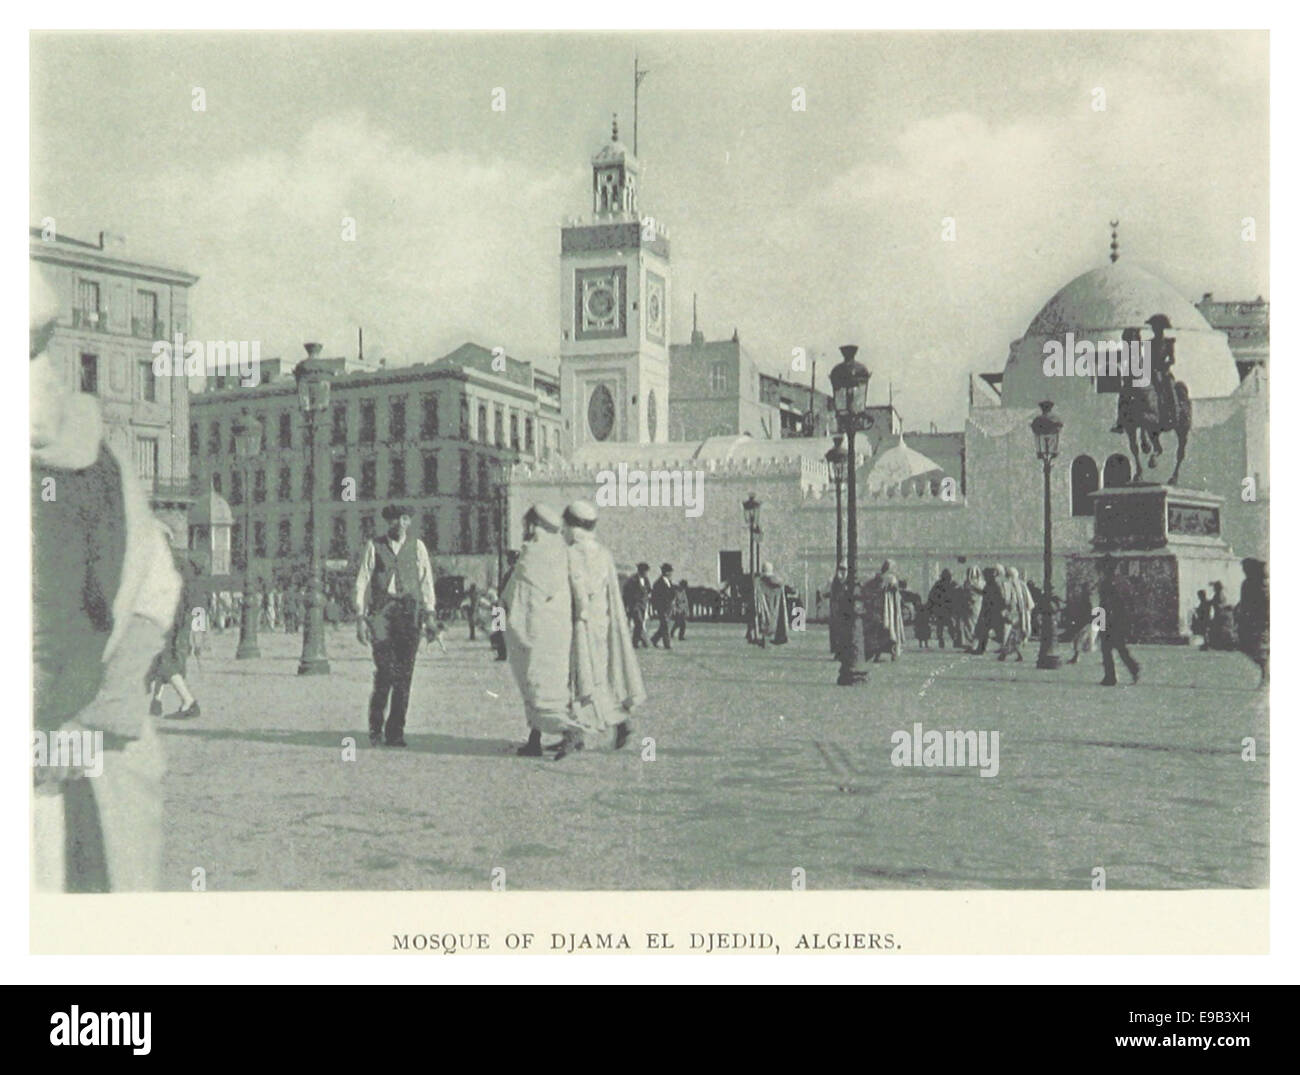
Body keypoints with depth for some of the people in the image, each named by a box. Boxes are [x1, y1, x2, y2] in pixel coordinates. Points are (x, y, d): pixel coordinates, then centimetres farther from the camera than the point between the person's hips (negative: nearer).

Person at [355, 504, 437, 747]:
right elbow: (363, 582, 7)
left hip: (409, 613, 1)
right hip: (381, 612, -1)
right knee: (385, 672, -13)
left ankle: (395, 733, 5)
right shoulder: (374, 546, 8)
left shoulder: (417, 547, 11)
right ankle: (375, 728, 5)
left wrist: (430, 616, -3)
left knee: (404, 674, -3)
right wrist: (360, 618, 0)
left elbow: (426, 581, 7)